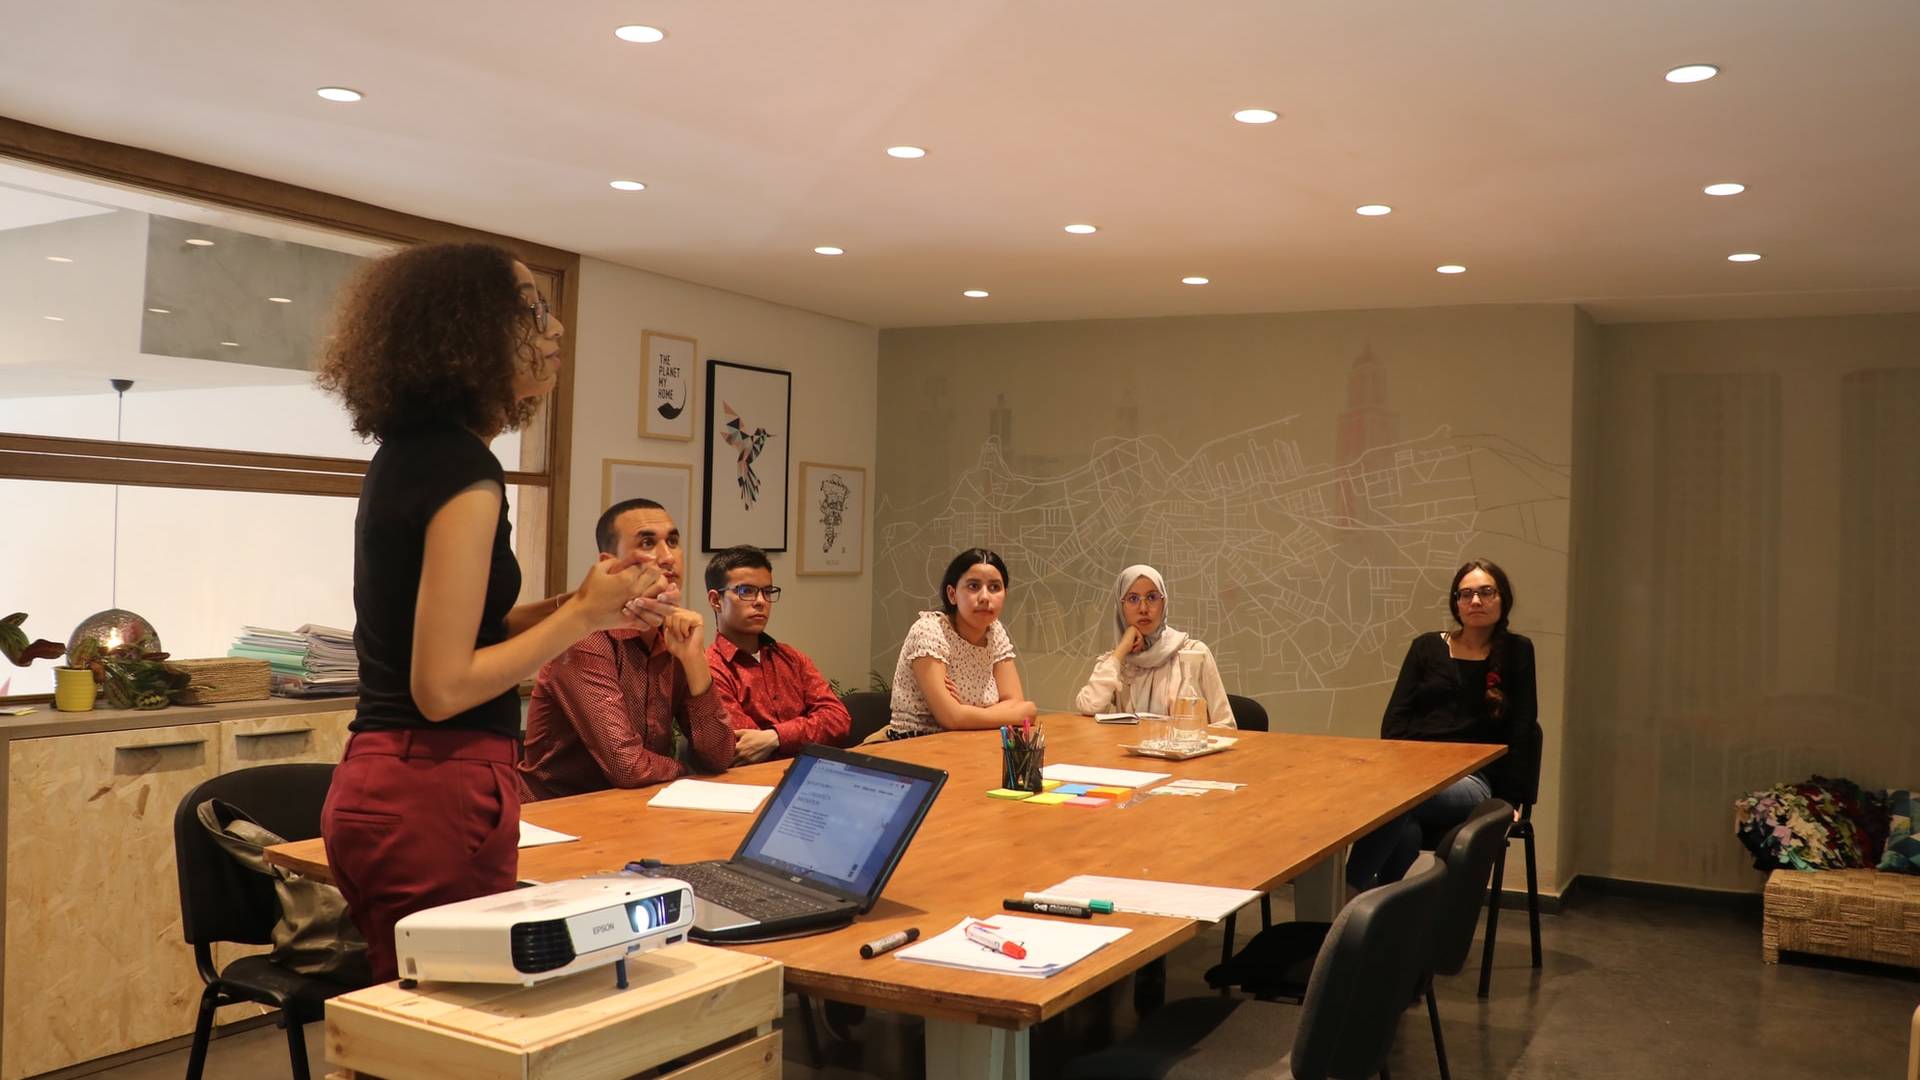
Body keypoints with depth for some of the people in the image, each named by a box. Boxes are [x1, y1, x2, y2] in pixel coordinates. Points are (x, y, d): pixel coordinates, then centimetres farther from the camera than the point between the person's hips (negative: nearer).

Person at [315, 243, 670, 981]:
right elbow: (443, 686, -19)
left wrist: (578, 607, 8)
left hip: (374, 785, 9)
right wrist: (580, 617, -11)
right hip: (438, 792, -9)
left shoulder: (407, 455, 11)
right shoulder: (464, 471, -16)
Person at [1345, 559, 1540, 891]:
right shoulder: (1427, 647, 16)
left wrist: (1509, 800, -3)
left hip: (1471, 779, -2)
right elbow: (1395, 717, 10)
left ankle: (1350, 890, -31)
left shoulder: (1516, 652, 11)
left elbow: (1522, 732, 5)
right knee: (1405, 830, -37)